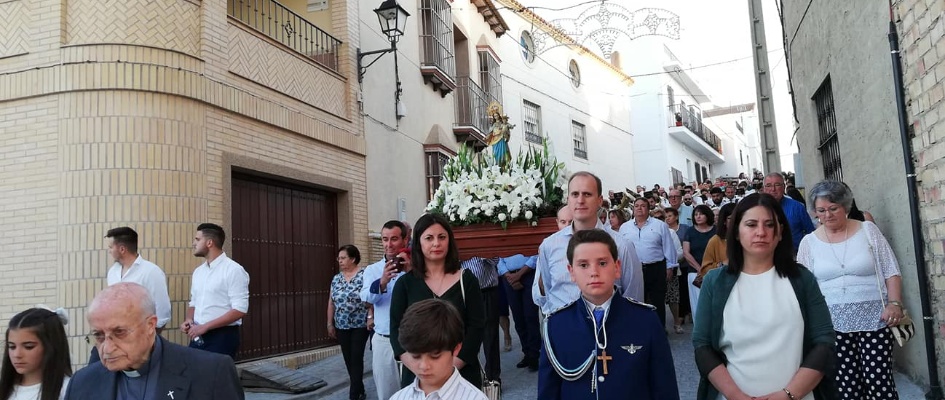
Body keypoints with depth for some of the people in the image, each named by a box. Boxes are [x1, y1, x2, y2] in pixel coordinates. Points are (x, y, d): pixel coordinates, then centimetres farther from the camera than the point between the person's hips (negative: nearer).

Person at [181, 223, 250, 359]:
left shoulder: (233, 270, -12)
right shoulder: (198, 271, 11)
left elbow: (239, 309, -17)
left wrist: (205, 326, -19)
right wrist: (189, 321, -1)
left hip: (222, 337, -6)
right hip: (198, 336, 7)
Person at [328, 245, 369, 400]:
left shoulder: (364, 276, -10)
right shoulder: (336, 279, 8)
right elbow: (331, 303, 12)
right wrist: (330, 324, 11)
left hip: (360, 325, -6)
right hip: (342, 326, 6)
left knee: (356, 359, -4)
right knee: (348, 359, 10)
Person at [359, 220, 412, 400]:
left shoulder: (415, 267, -2)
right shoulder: (372, 269, 6)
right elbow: (366, 297, -11)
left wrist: (411, 271, -25)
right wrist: (382, 282, -30)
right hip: (383, 340, 3)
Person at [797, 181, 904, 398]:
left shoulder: (868, 230, 3)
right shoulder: (809, 242, 4)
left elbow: (891, 272, 4)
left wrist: (894, 303, -9)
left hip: (873, 319, 0)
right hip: (832, 324, 1)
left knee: (879, 381, -5)